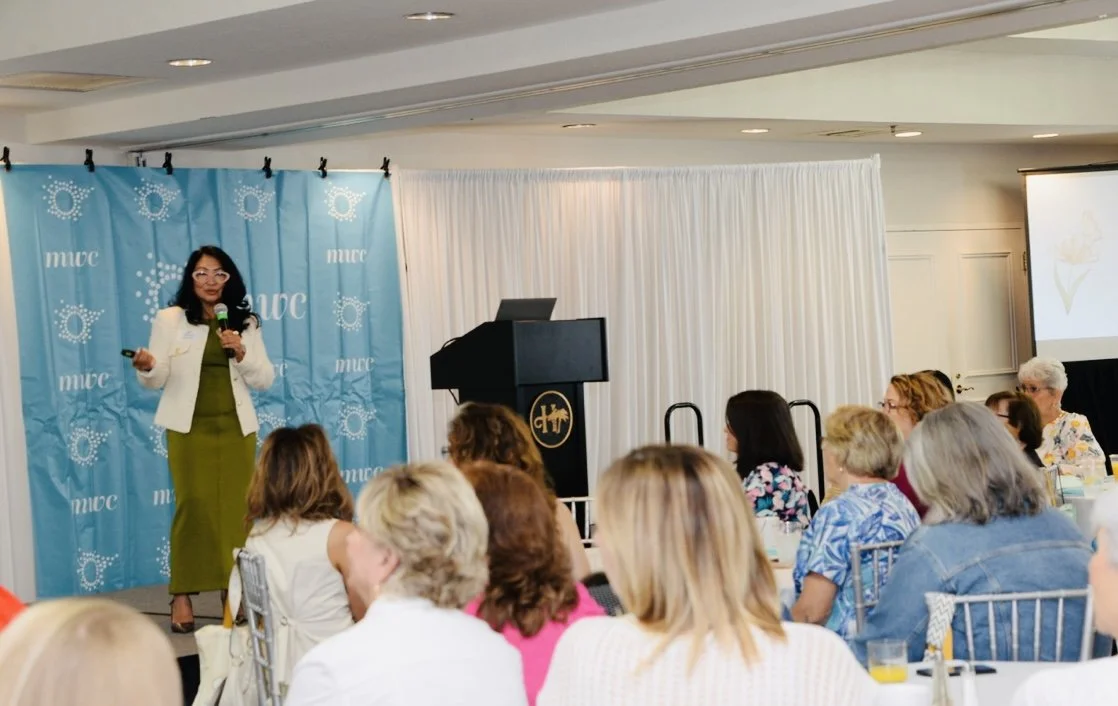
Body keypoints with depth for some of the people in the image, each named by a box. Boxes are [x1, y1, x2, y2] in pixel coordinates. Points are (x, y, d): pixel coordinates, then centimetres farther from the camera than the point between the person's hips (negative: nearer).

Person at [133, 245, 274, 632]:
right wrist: (147, 367, -25)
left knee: (236, 509, 1)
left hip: (235, 427, 3)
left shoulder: (245, 323, 11)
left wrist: (242, 354, -9)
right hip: (189, 427, -2)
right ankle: (182, 596, -7)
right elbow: (157, 380, -3)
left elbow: (264, 380, 8)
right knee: (194, 505, -10)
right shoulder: (170, 320, 4)